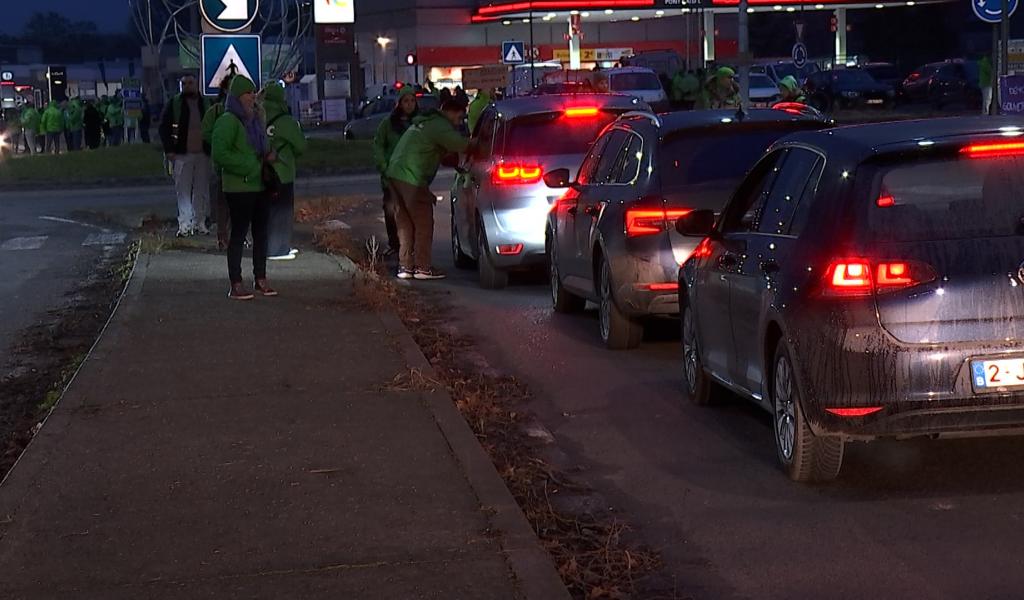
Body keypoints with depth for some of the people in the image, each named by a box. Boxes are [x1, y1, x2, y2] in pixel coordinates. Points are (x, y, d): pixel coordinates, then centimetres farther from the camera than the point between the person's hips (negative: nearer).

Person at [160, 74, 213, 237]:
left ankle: (199, 222, 16)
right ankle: (184, 224, -3)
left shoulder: (205, 103, 7)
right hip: (182, 154, -2)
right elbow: (164, 127, 3)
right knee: (183, 190, -4)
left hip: (203, 154, 2)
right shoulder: (175, 103, 1)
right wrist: (169, 149, -5)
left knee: (202, 190, 6)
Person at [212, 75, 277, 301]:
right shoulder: (228, 121, -13)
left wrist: (270, 155, 6)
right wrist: (247, 167, -18)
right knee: (239, 233, -5)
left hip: (259, 185, 8)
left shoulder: (255, 119, 14)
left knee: (261, 231, 11)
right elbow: (220, 154, -20)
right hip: (238, 187, -8)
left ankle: (261, 279, 21)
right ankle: (236, 285, 0)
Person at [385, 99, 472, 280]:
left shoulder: (425, 123, 25)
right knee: (423, 224, -2)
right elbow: (462, 146, -16)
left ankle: (405, 266, 14)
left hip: (395, 174, 10)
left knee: (405, 223, 13)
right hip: (412, 178, -10)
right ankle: (422, 267, 0)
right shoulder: (441, 127, -8)